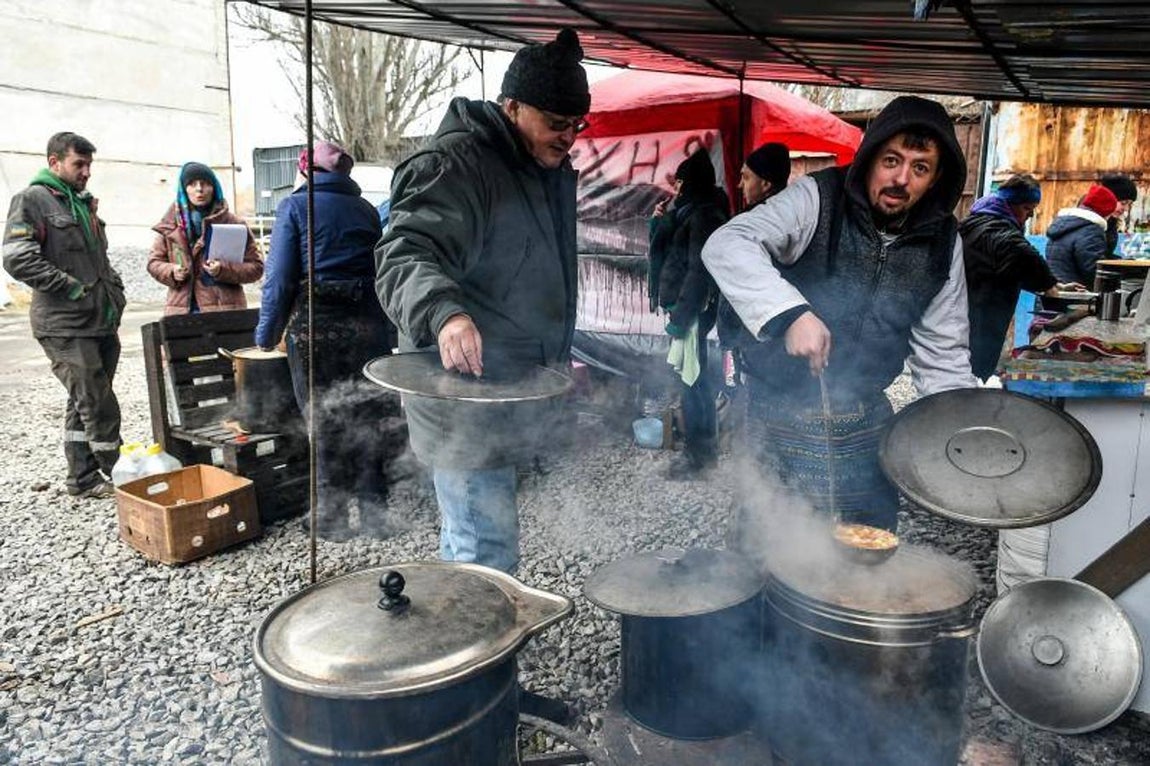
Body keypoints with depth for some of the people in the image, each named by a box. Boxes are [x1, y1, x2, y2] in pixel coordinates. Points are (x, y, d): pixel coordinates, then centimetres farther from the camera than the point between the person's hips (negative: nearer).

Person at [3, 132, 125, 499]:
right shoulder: (31, 200, -5)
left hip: (103, 322, 8)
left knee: (83, 404, 13)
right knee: (99, 407, -6)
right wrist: (72, 287, -16)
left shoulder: (83, 203, 20)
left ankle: (83, 479, 22)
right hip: (66, 327, -8)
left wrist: (115, 295, 14)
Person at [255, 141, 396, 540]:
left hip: (315, 325, -3)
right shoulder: (365, 209, 12)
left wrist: (266, 336, 0)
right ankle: (372, 509, 20)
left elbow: (281, 278, -6)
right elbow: (382, 271, 12)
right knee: (366, 418, 11)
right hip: (368, 323, 4)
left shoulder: (295, 205, 0)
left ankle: (332, 518, 14)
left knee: (325, 422, 6)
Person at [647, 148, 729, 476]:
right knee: (696, 377, 14)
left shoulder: (703, 215, -13)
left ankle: (696, 452, 2)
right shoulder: (689, 212, 17)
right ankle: (706, 446, 23)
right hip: (686, 307, 10)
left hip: (692, 309, -10)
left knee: (690, 378, -6)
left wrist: (679, 315, -22)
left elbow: (699, 270, -20)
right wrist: (660, 220, 10)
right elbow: (667, 254, 22)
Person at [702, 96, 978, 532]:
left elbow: (942, 354, 9)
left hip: (865, 422, 5)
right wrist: (789, 311, -38)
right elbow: (726, 245, -25)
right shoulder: (818, 199, -12)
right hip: (781, 411, -4)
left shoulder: (943, 244, 3)